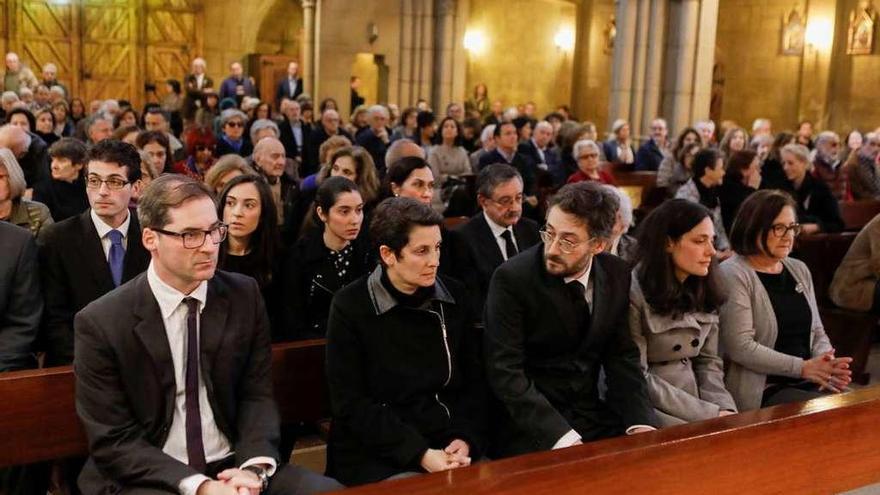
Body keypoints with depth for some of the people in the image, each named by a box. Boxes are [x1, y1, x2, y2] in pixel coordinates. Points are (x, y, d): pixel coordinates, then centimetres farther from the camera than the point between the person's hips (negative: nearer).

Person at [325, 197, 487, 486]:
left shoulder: (453, 295, 5)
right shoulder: (351, 306, -7)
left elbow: (474, 378, 10)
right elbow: (350, 402, -8)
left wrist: (466, 440, -6)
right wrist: (419, 453, -15)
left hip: (452, 449, 4)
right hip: (378, 460, -3)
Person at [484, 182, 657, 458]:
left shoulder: (617, 275, 0)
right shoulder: (512, 279, -14)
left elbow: (622, 356, 4)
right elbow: (506, 372, -17)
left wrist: (641, 422, -12)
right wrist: (562, 436, -25)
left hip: (595, 419, 5)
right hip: (531, 428, -4)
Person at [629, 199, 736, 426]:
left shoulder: (705, 291, 7)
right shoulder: (634, 293, -14)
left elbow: (708, 361, 10)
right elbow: (636, 379, -16)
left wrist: (724, 408, -8)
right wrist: (709, 414, -16)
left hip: (694, 399, 6)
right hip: (648, 409, -6)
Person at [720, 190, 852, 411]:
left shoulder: (799, 270, 16)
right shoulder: (733, 274, -8)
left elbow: (817, 332, 17)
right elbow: (740, 347, -16)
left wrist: (827, 366, -5)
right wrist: (803, 367, -17)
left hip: (809, 384, 7)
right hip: (763, 390, -7)